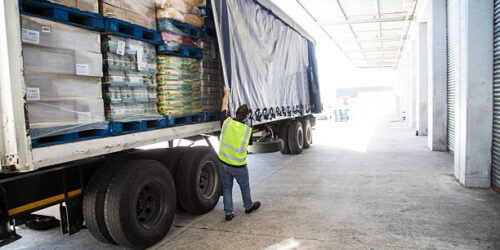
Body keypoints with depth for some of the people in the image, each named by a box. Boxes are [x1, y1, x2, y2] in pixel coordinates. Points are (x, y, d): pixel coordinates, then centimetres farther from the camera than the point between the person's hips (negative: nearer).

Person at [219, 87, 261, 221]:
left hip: (223, 162, 2)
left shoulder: (227, 122, -14)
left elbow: (224, 105, 3)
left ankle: (228, 213, 21)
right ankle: (248, 206, 42)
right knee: (245, 186, 21)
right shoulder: (248, 130, -15)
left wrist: (226, 93, 20)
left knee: (227, 187, 17)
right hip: (238, 166, -2)